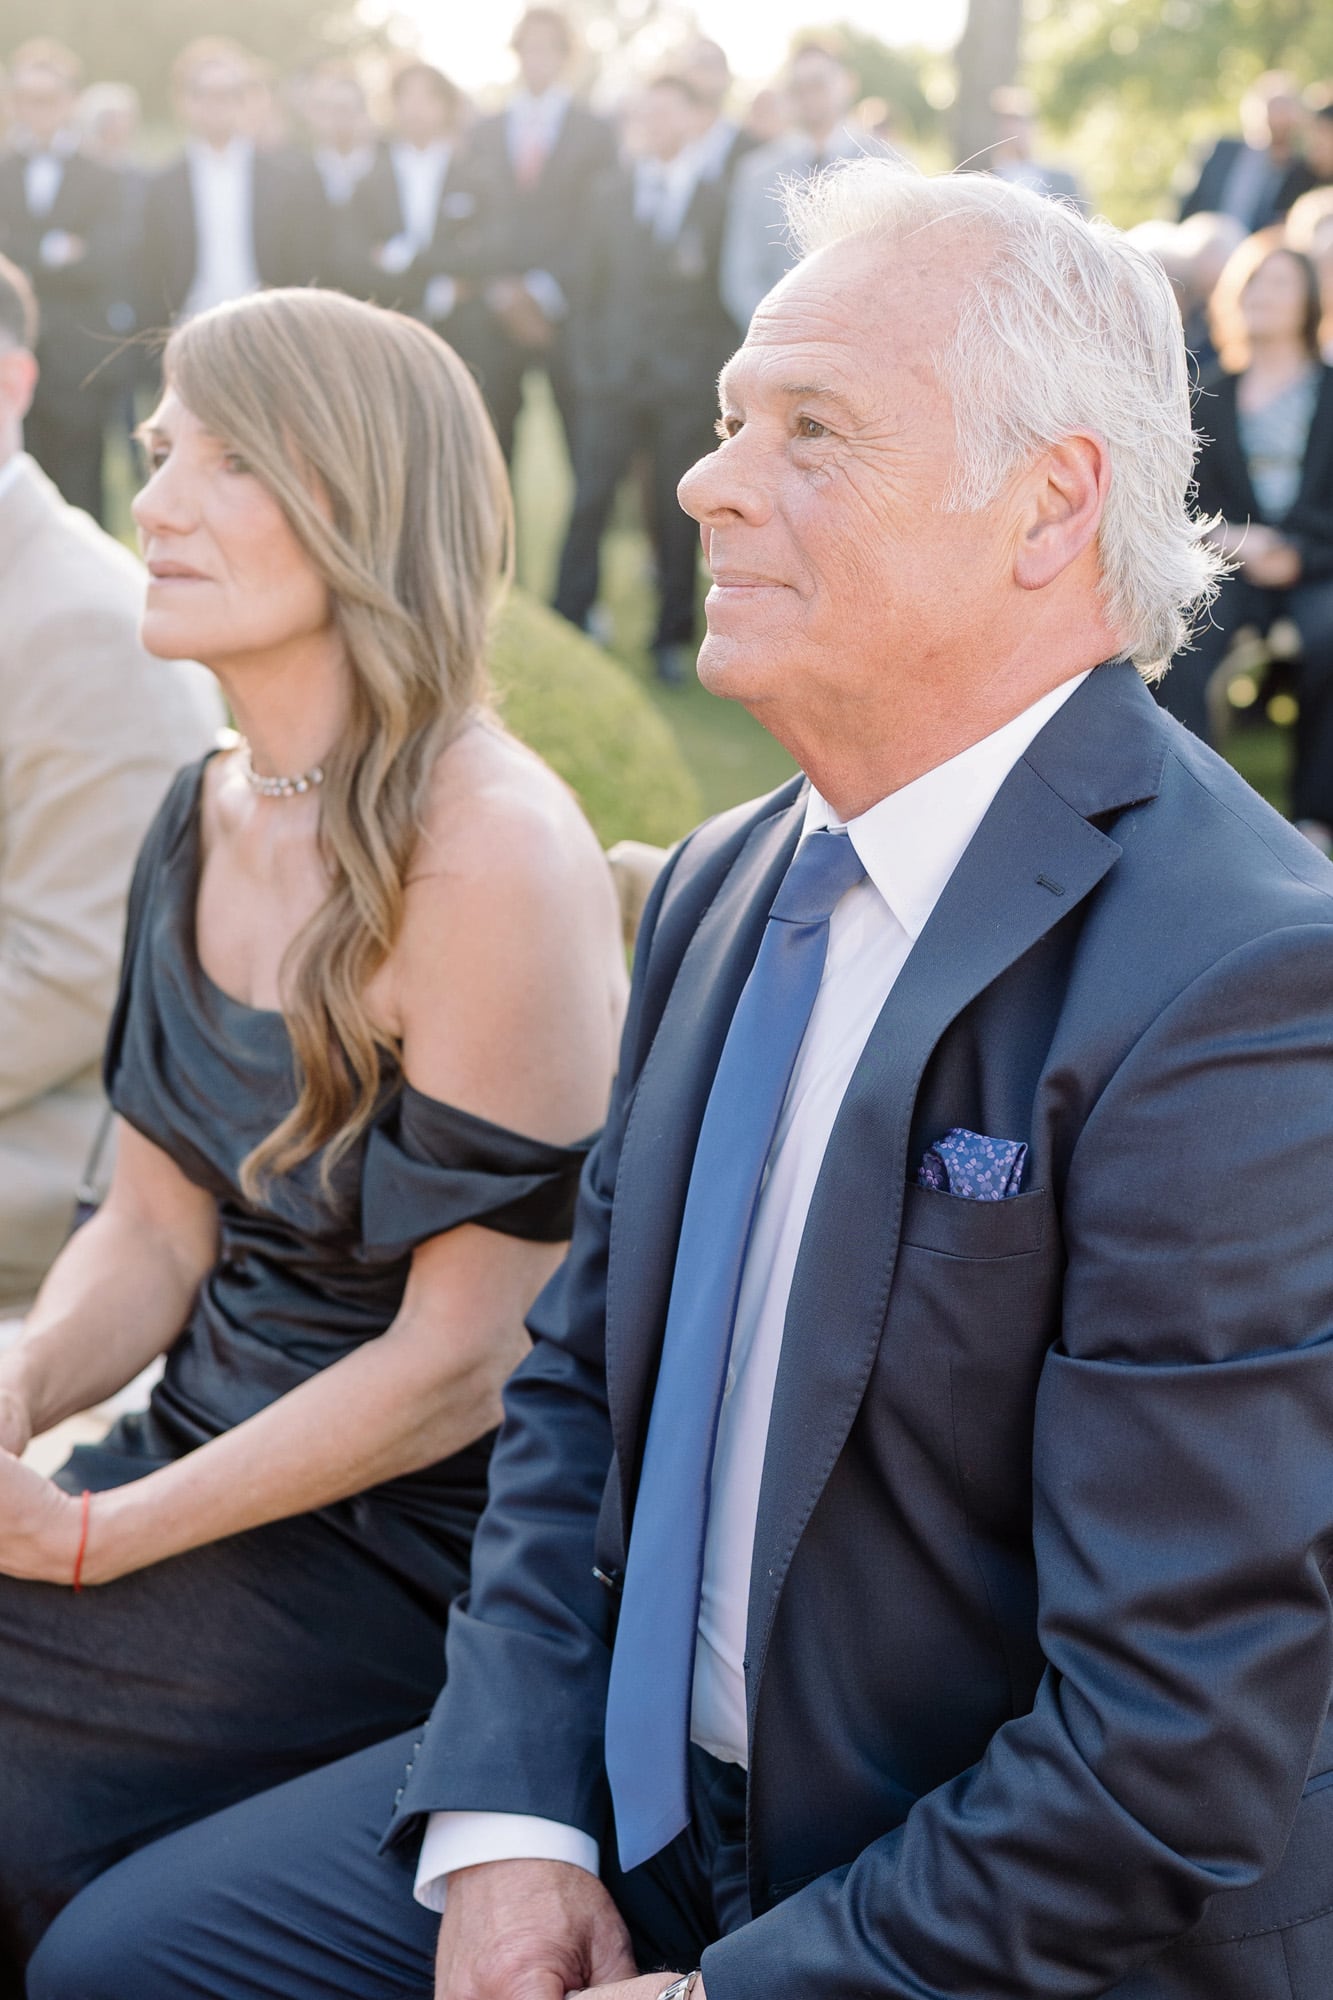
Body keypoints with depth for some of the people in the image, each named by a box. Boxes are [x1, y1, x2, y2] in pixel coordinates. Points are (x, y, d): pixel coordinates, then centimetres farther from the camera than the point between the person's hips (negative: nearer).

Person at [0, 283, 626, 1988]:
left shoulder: (492, 853, -20)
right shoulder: (205, 818, 5)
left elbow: (463, 1359, -18)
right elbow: (157, 1227, 10)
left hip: (404, 1547, -7)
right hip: (209, 1463, 7)